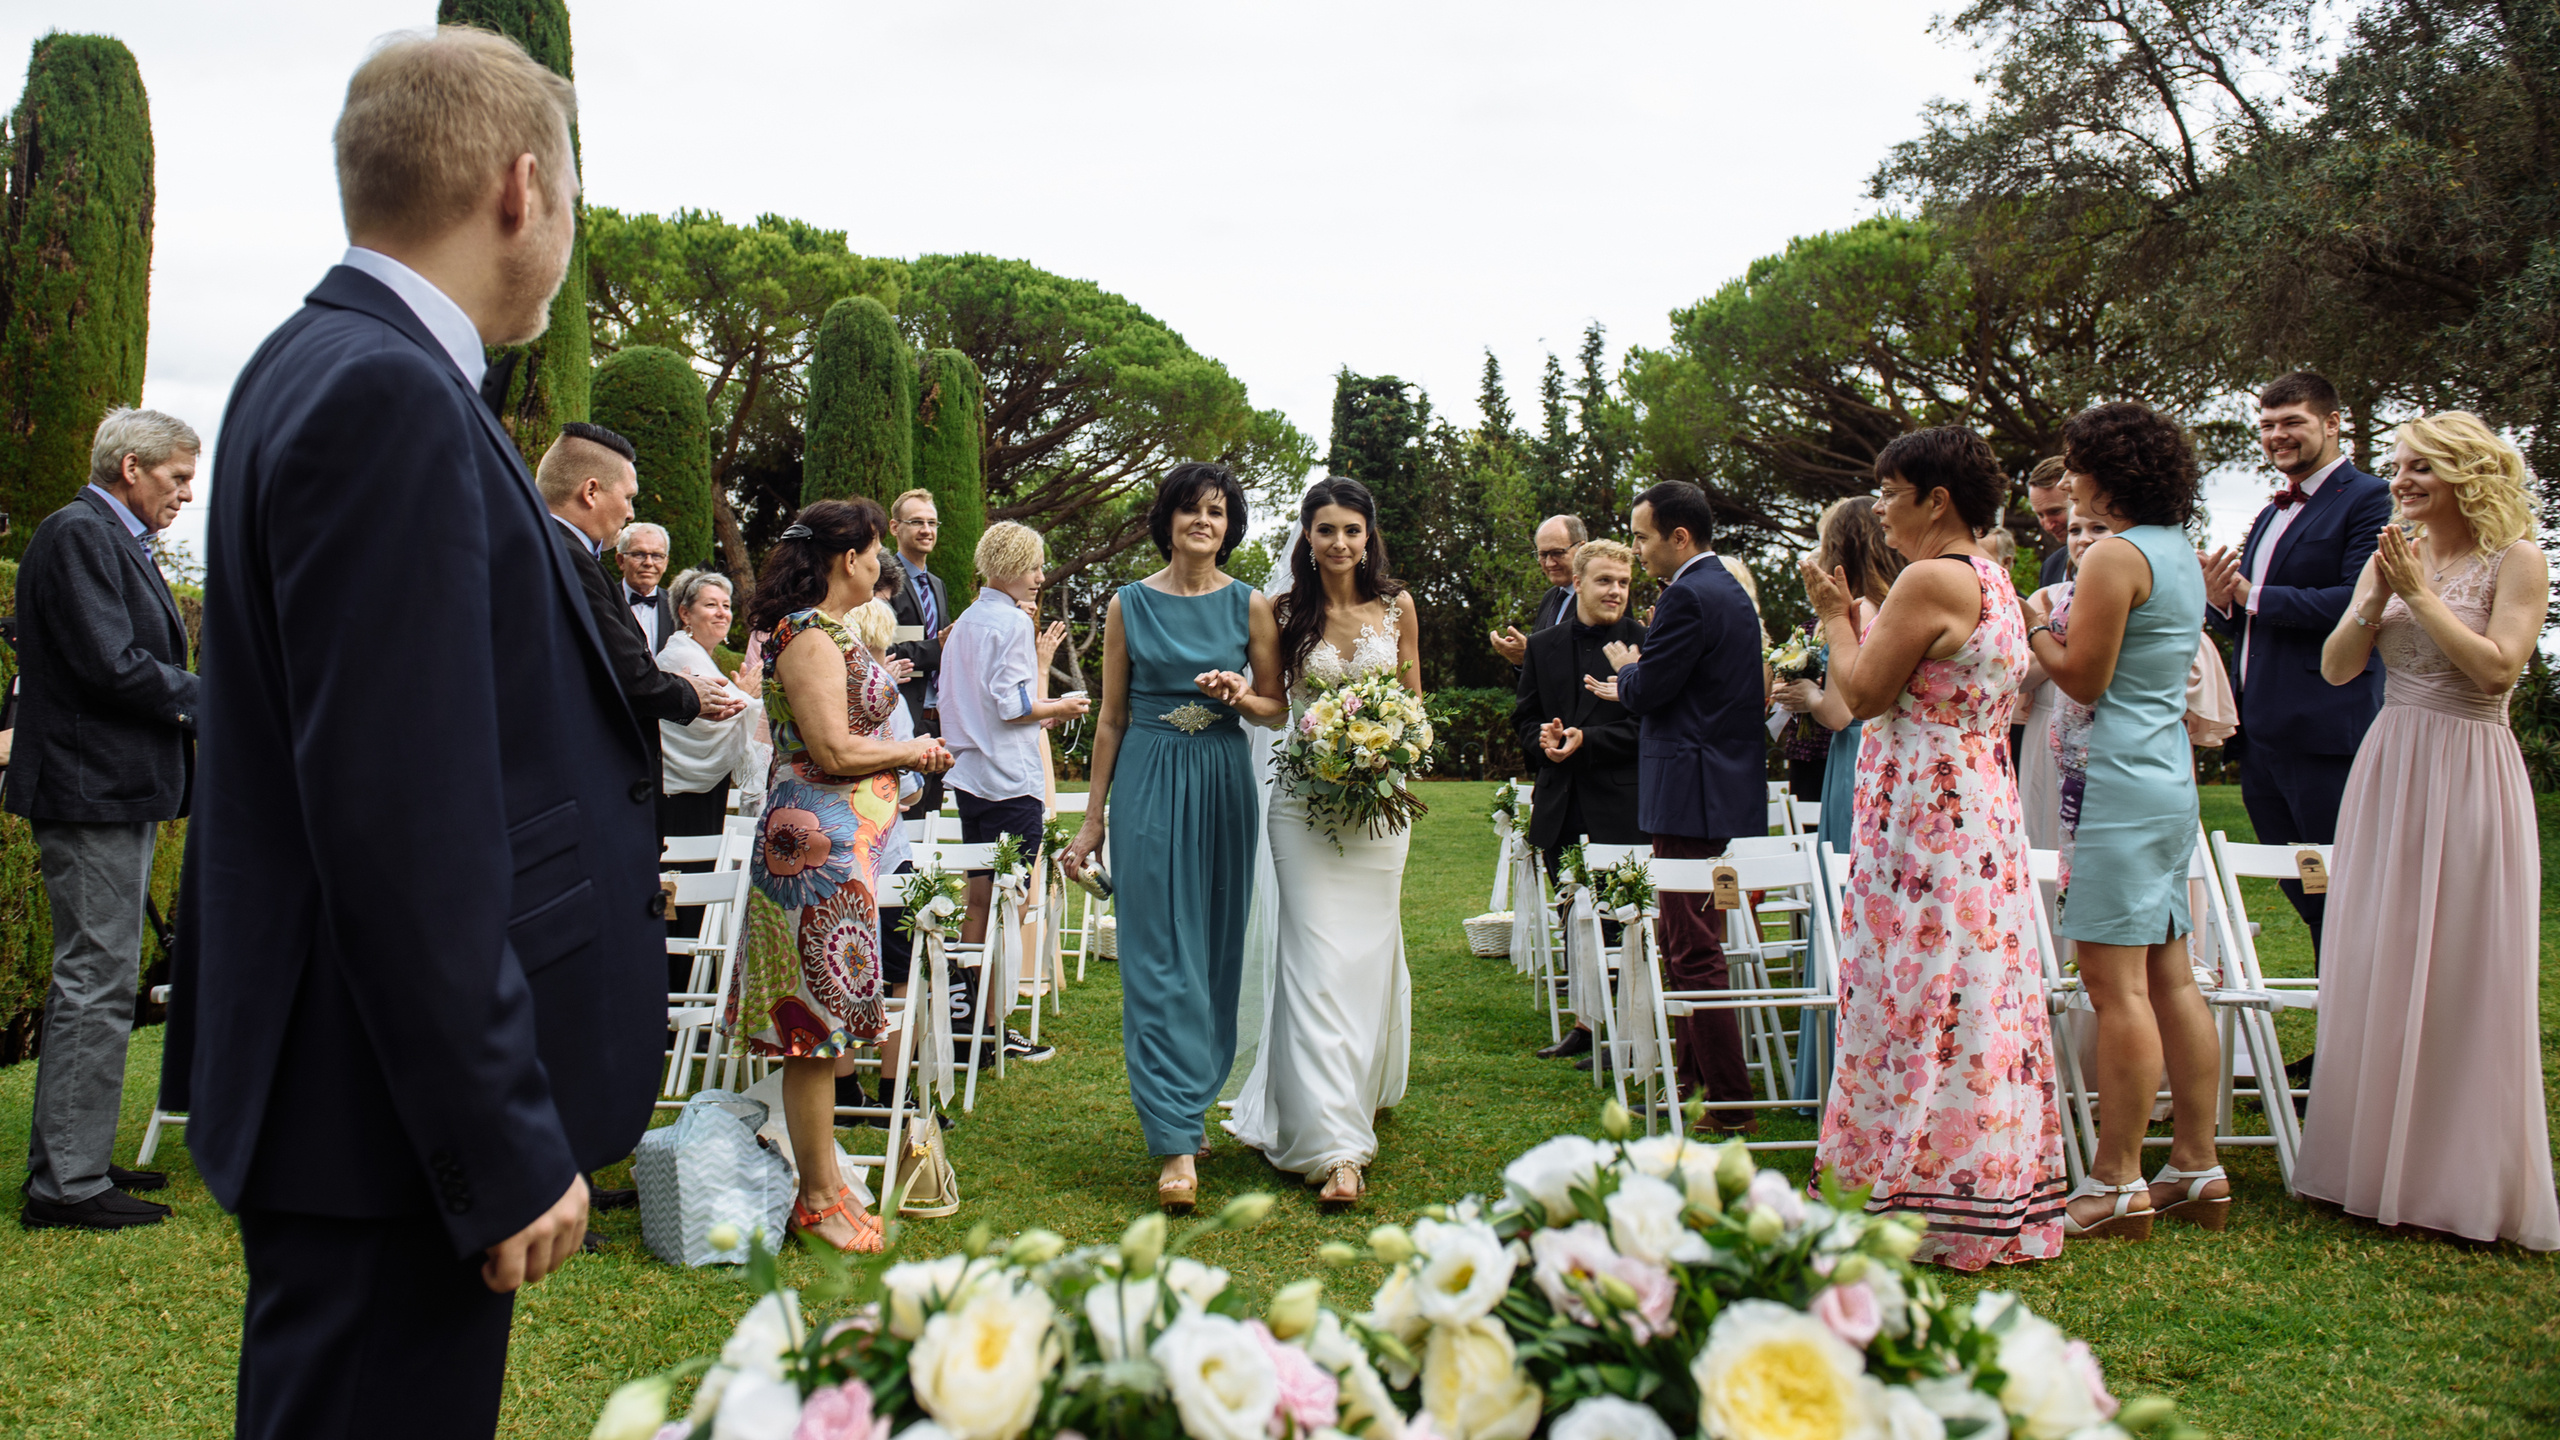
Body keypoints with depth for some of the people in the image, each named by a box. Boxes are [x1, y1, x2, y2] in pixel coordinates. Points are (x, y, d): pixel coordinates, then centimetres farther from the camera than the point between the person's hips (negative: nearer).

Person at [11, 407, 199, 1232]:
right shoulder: (79, 534, -13)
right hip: (93, 792, -11)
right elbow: (111, 664, -22)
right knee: (97, 984, -7)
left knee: (93, 980, 16)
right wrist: (202, 699, -10)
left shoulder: (114, 540, 19)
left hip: (115, 792, 11)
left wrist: (183, 702, 6)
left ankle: (69, 1163, 25)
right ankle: (68, 1186, -2)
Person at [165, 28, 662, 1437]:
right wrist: (506, 1150, -21)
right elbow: (397, 818, -24)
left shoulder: (326, 364, 12)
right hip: (394, 1107, -10)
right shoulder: (389, 398, -20)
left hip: (369, 1088, 10)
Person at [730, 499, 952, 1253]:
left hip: (846, 839, 10)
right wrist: (913, 751, -7)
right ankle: (819, 1197, 6)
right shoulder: (810, 638, -15)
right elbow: (833, 751, -20)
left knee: (828, 1022, 14)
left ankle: (822, 1174, 22)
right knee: (818, 1024, -3)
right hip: (821, 842, -10)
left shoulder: (830, 633, 16)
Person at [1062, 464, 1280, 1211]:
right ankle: (1177, 1141, -6)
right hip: (1147, 784, -1)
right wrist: (1092, 821, 6)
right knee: (1158, 955, -5)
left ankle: (1194, 1100, 24)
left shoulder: (1250, 605, 4)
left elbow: (1278, 706, 10)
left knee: (1215, 948, 7)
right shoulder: (1129, 605, 4)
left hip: (1224, 783, 1)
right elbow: (1111, 717, 7)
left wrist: (1238, 695, -13)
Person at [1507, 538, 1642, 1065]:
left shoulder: (1645, 644, -5)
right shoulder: (1543, 646, 10)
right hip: (1561, 806, 5)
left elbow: (1650, 725, -10)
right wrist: (1543, 738, -8)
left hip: (1621, 807, -5)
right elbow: (1523, 717, 14)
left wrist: (1587, 739, -18)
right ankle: (1587, 1023, 26)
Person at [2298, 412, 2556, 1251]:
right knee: (2377, 967, 6)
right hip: (2388, 769, 5)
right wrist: (2378, 598, -10)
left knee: (2464, 976, -1)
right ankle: (2382, 1160, 18)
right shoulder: (2392, 558, 10)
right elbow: (2336, 668, 4)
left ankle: (2467, 1180, 12)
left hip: (2470, 774, -5)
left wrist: (2420, 593, -13)